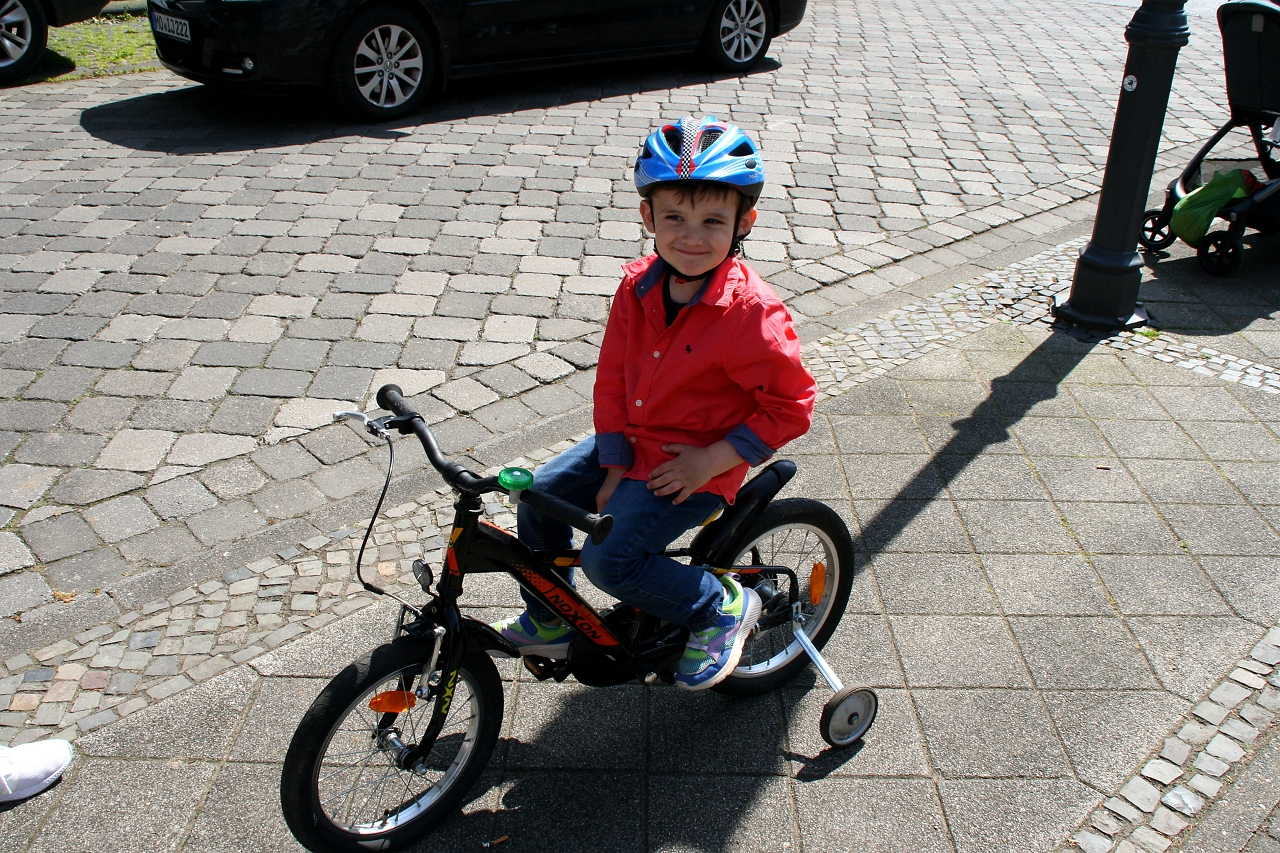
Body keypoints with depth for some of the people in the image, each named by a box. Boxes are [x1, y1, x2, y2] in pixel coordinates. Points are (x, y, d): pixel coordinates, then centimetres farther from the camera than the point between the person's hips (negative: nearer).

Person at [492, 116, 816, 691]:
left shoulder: (751, 314, -24)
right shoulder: (639, 285, -6)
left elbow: (792, 406, -17)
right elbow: (612, 378, 1)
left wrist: (711, 460, -20)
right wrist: (613, 465, -5)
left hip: (695, 467, -7)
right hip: (630, 444, 7)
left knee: (608, 560, -18)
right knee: (538, 497, 4)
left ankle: (721, 607, 7)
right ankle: (549, 624, 27)